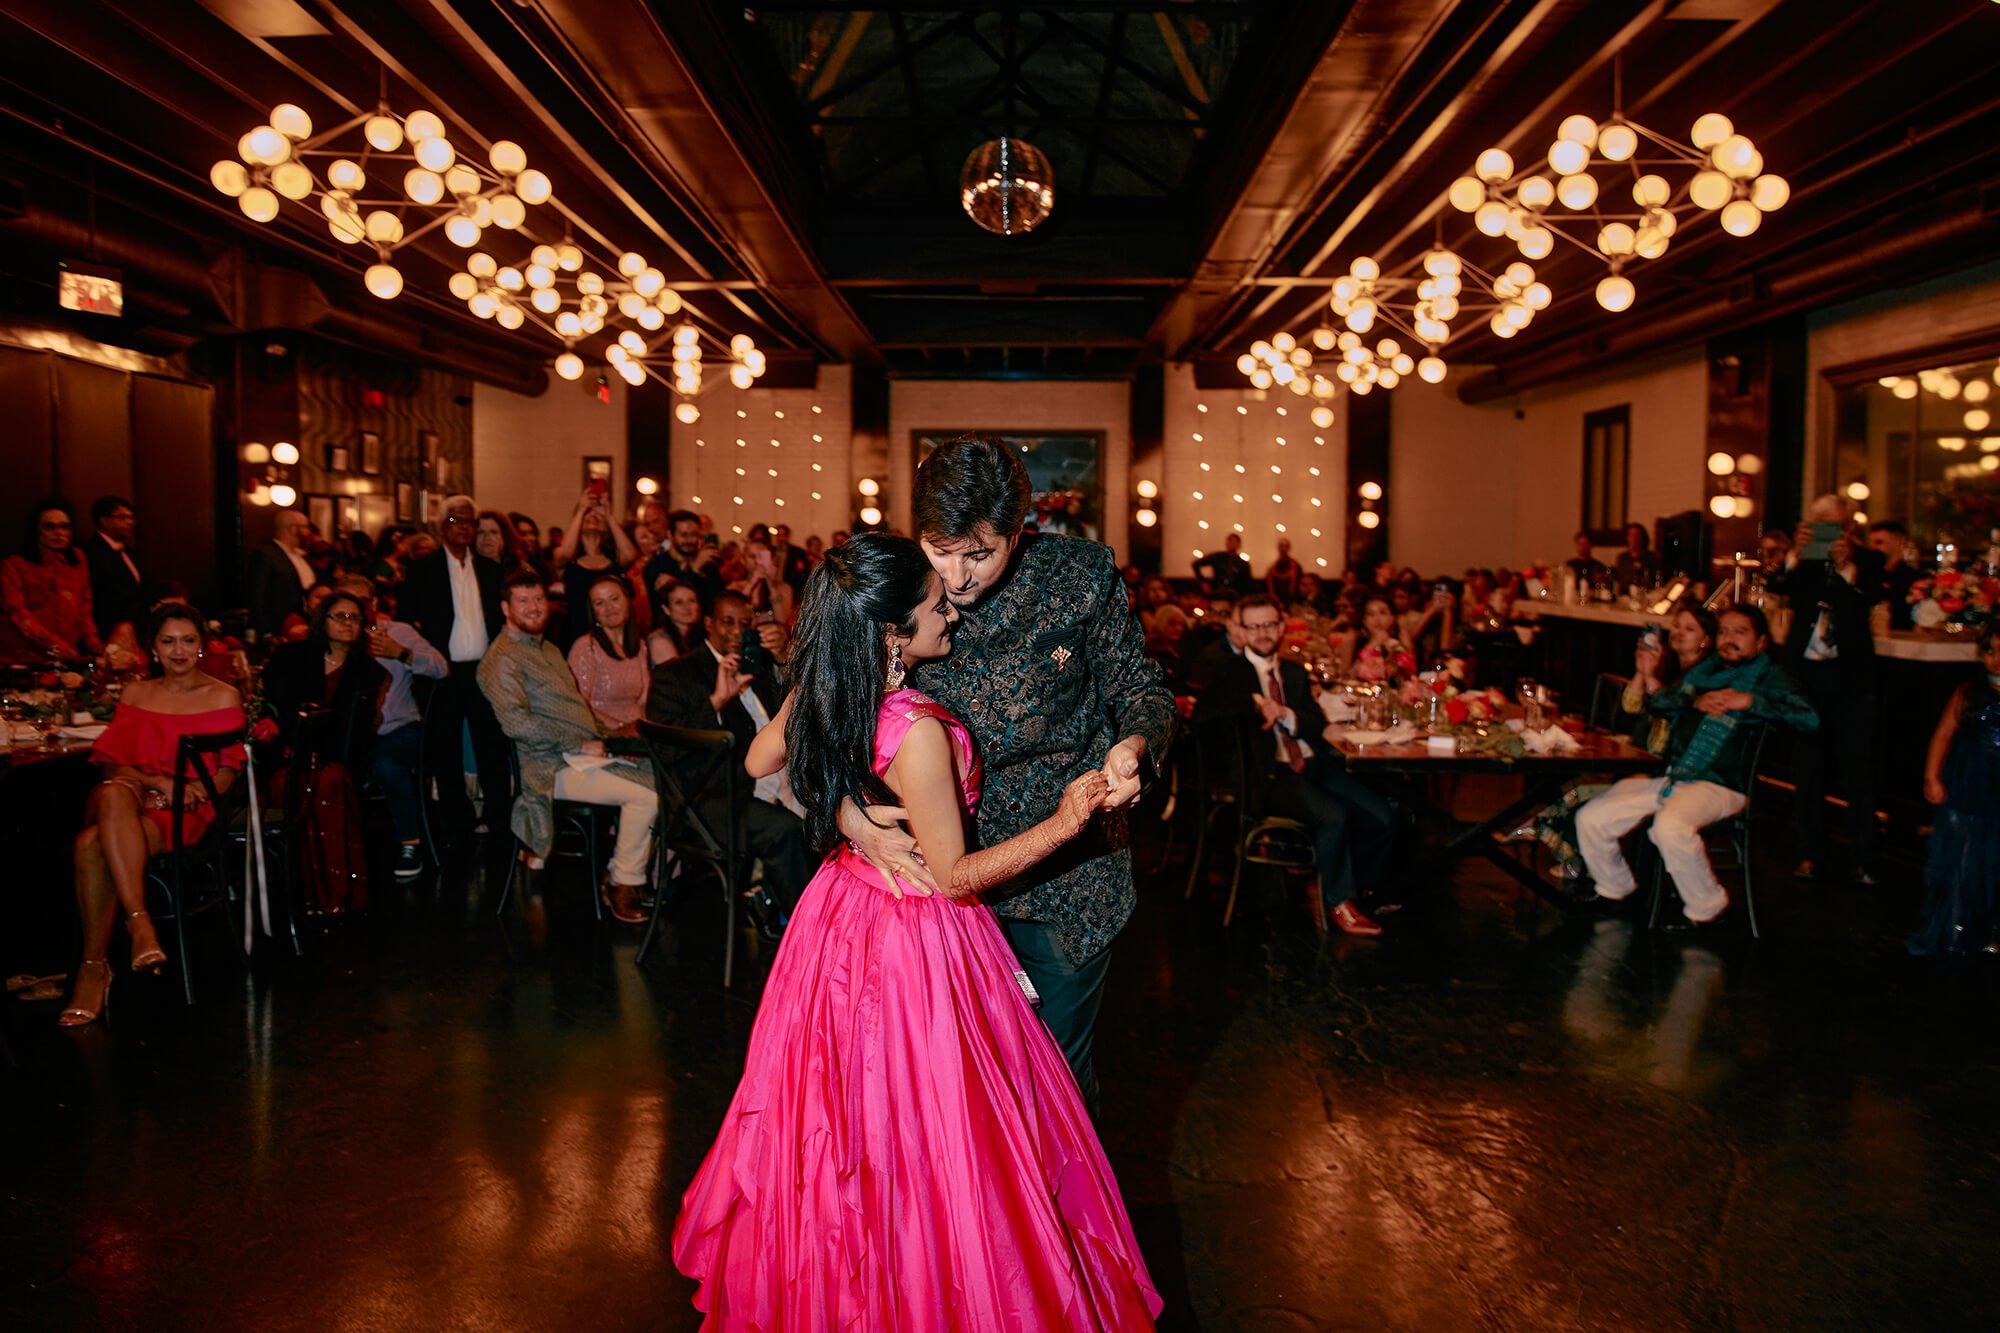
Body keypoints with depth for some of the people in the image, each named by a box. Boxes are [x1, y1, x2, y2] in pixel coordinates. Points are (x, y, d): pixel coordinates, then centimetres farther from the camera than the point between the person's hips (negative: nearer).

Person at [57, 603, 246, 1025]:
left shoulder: (223, 697, 10)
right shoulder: (135, 694, 20)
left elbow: (227, 773, 6)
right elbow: (111, 763, 11)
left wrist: (182, 792, -12)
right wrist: (157, 782, -9)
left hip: (184, 813, -3)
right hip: (128, 801, 3)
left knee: (94, 843, -33)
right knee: (113, 795, -37)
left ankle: (95, 966, -28)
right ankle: (139, 922, -40)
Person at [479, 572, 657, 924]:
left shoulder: (549, 650, 23)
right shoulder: (502, 659, -7)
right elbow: (517, 722, -19)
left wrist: (605, 737, 8)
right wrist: (580, 744, -18)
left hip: (586, 753, 9)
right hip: (555, 767, -9)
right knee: (645, 795, -24)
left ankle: (620, 877, -1)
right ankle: (622, 885, -8)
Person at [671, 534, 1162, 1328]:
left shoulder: (816, 696, -9)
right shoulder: (917, 732, -32)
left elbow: (760, 763, 12)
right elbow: (955, 876, -22)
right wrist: (1063, 824, -27)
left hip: (841, 917, 8)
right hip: (914, 942, -8)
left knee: (844, 1120, 26)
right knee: (920, 1144, 11)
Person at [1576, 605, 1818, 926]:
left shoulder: (1768, 676, 6)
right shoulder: (1704, 670, 22)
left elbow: (1807, 719, -10)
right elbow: (1657, 703, 14)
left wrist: (1750, 701, -16)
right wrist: (1695, 701, -4)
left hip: (1717, 785, -6)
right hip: (1668, 777, 6)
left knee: (1670, 828, -36)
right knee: (1590, 818, -6)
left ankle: (1707, 908, -11)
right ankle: (1616, 890, 19)